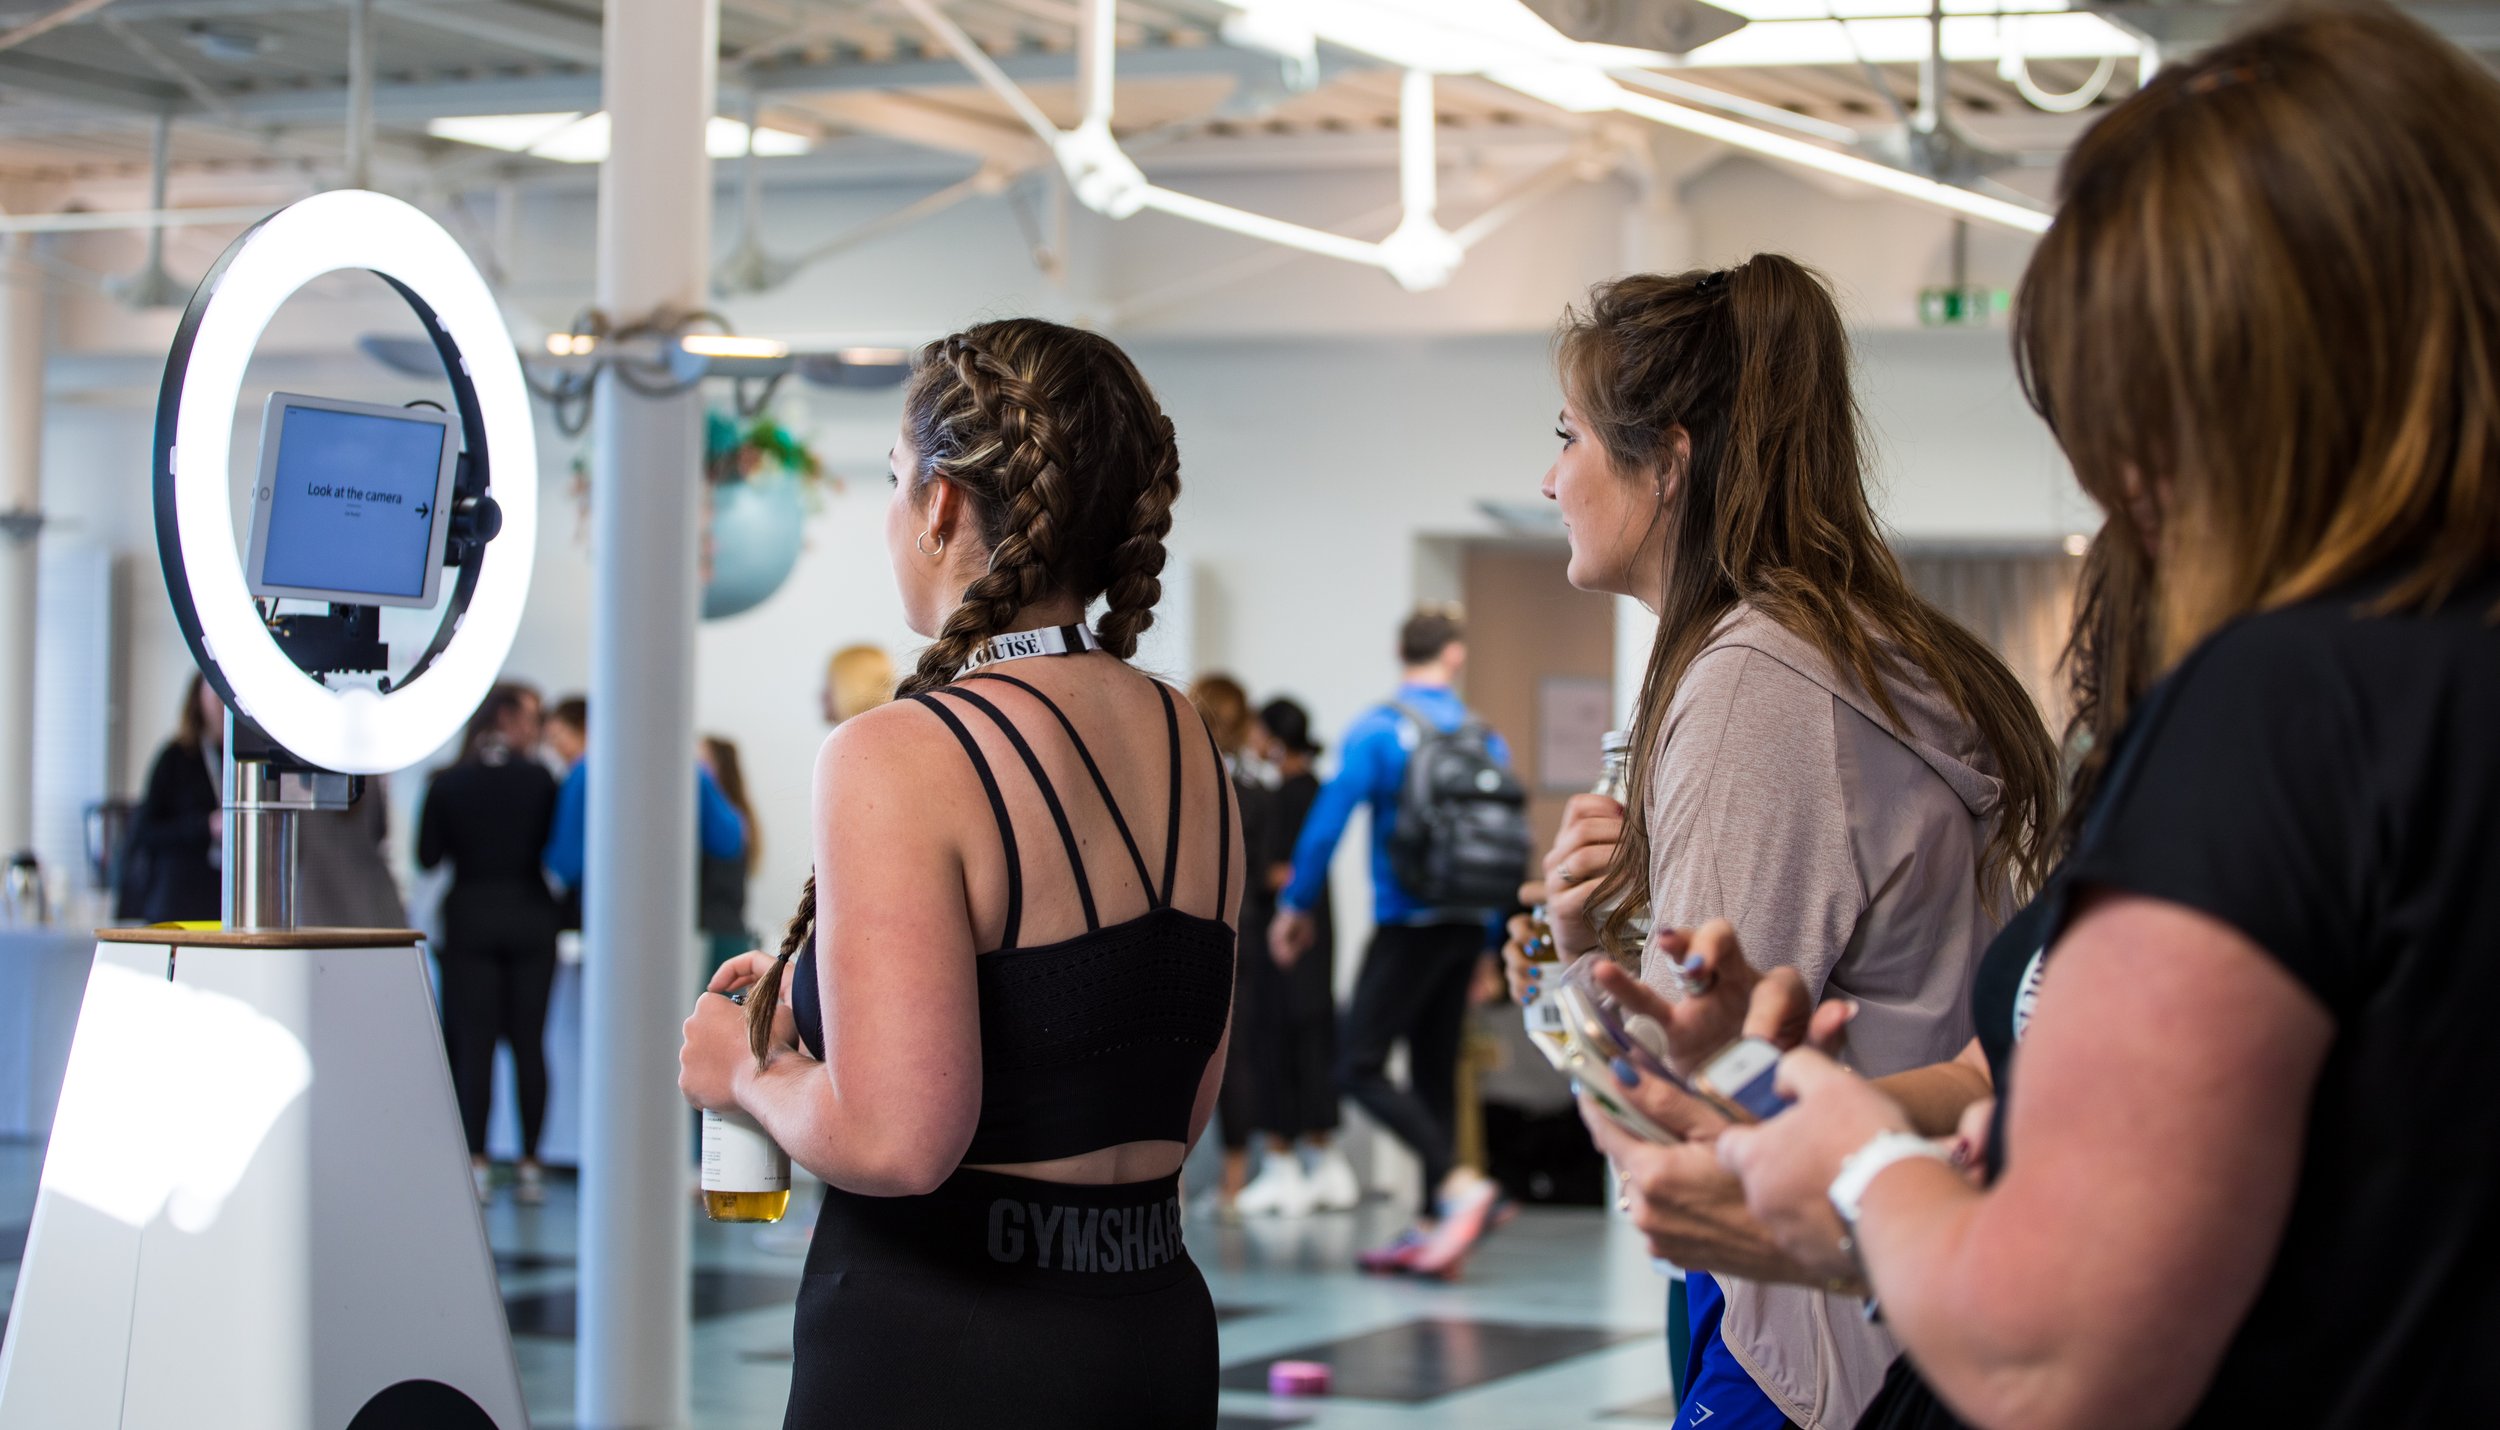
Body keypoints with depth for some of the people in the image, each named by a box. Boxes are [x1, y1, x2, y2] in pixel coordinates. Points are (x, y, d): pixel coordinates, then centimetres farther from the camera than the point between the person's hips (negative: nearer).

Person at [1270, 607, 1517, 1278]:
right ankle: (1431, 1229, 10)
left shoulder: (1377, 731, -6)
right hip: (1467, 925, 6)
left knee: (1360, 1067, -6)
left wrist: (1297, 904, -1)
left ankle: (1461, 1185, -20)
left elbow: (1329, 817, -13)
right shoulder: (1487, 738, 9)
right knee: (1433, 1072, 11)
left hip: (1408, 923, -6)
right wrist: (1493, 945, 19)